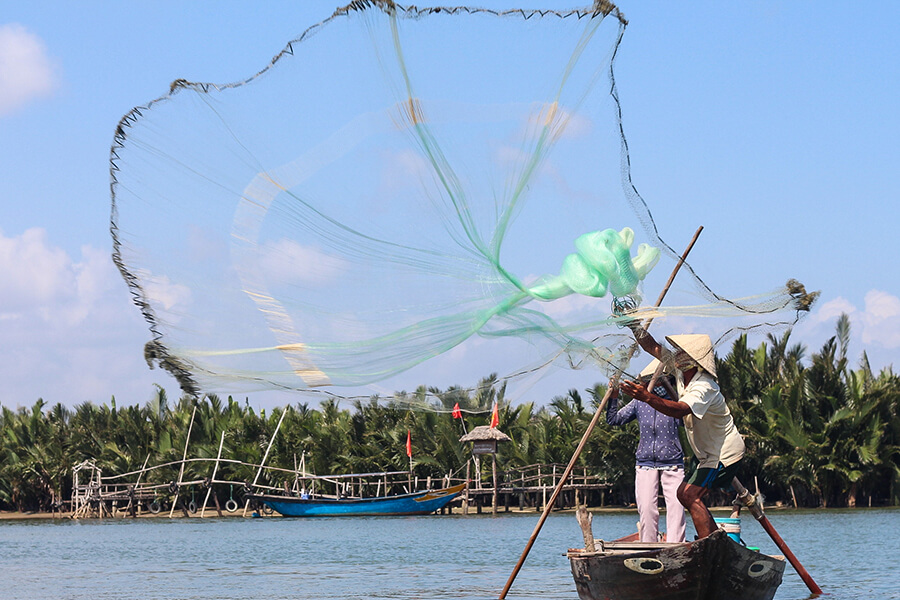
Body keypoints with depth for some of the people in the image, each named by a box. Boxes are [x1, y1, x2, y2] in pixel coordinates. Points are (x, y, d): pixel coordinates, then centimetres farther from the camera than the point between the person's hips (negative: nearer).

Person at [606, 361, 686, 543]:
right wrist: (613, 399, -1)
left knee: (676, 506, -11)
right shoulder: (639, 403, 10)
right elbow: (614, 420, 14)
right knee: (646, 508, -4)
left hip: (672, 464, -3)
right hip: (645, 463, 3)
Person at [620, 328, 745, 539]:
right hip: (710, 455, 10)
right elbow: (653, 347, 5)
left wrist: (647, 397, -58)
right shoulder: (682, 372, -2)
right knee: (685, 493, 13)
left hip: (724, 454, -10)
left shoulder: (704, 387, -29)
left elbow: (680, 410, -47)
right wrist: (633, 326, -6)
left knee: (691, 496, -20)